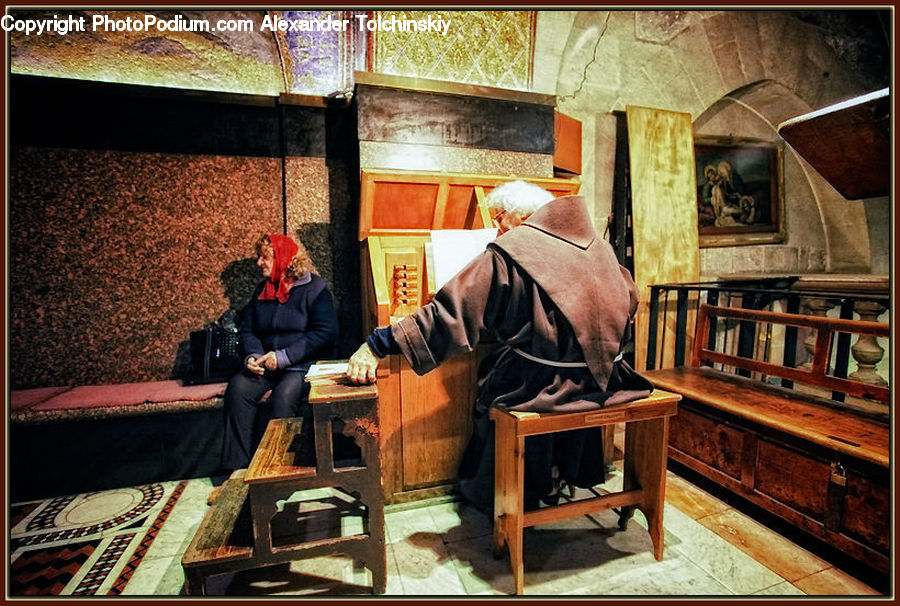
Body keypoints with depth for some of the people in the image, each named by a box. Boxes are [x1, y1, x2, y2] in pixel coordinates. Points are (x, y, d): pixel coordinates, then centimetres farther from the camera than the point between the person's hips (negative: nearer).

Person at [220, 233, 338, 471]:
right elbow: (247, 330, 16)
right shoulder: (262, 290, 15)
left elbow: (326, 333, -15)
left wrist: (283, 357, -20)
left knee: (284, 395, -32)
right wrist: (252, 356, -8)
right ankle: (236, 463, -13)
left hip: (304, 364, -5)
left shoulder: (314, 288, -6)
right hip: (266, 364, 6)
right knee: (238, 387, -20)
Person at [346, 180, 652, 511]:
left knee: (488, 384, 19)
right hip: (603, 376, 7)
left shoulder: (510, 252, -11)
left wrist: (377, 345, -11)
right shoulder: (597, 244, 8)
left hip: (544, 384, -7)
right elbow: (629, 299, 20)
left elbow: (451, 311, -16)